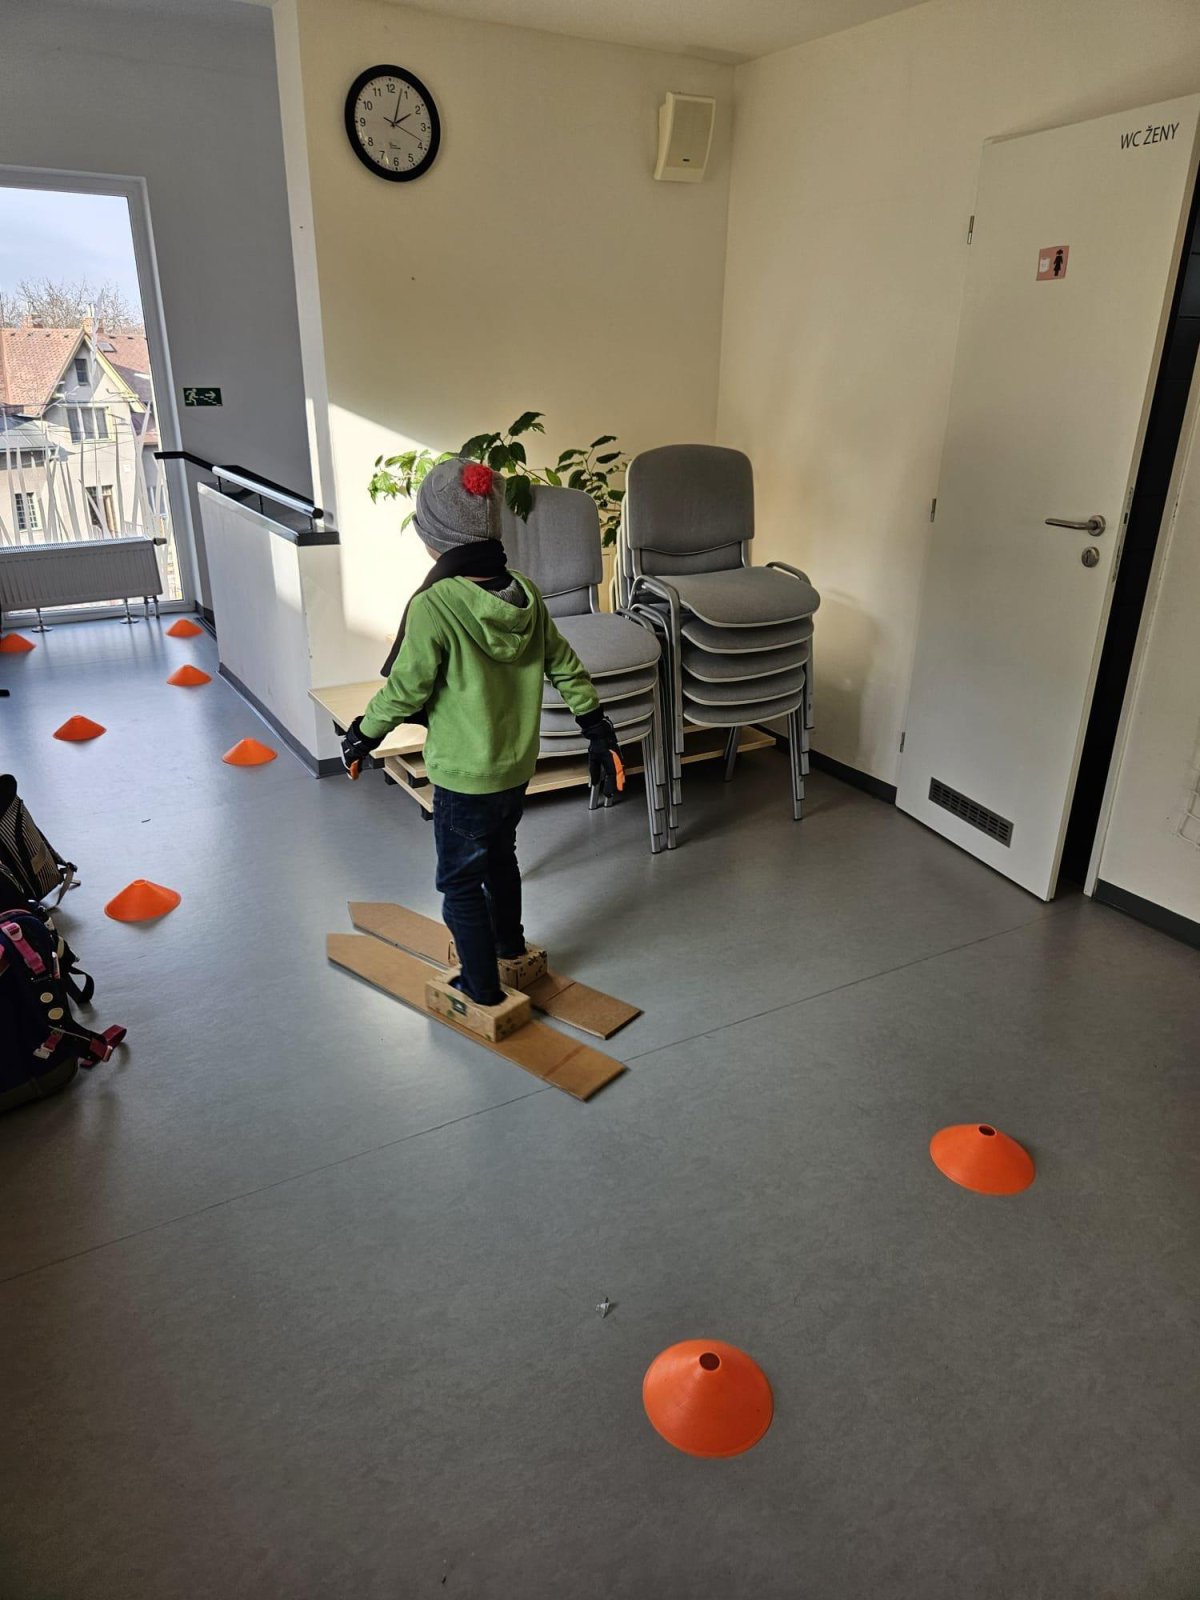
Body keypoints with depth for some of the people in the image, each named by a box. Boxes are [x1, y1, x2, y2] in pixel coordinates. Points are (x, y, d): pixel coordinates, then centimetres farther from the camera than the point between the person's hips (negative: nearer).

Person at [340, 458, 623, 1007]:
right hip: (519, 765, 7)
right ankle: (509, 946, 49)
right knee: (500, 856, 28)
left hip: (465, 776, -7)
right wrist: (599, 730, 13)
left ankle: (483, 993, 22)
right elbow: (566, 667, 3)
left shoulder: (433, 606, -23)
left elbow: (405, 690, -17)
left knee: (460, 883, 11)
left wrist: (363, 736, 1)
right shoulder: (526, 592, -4)